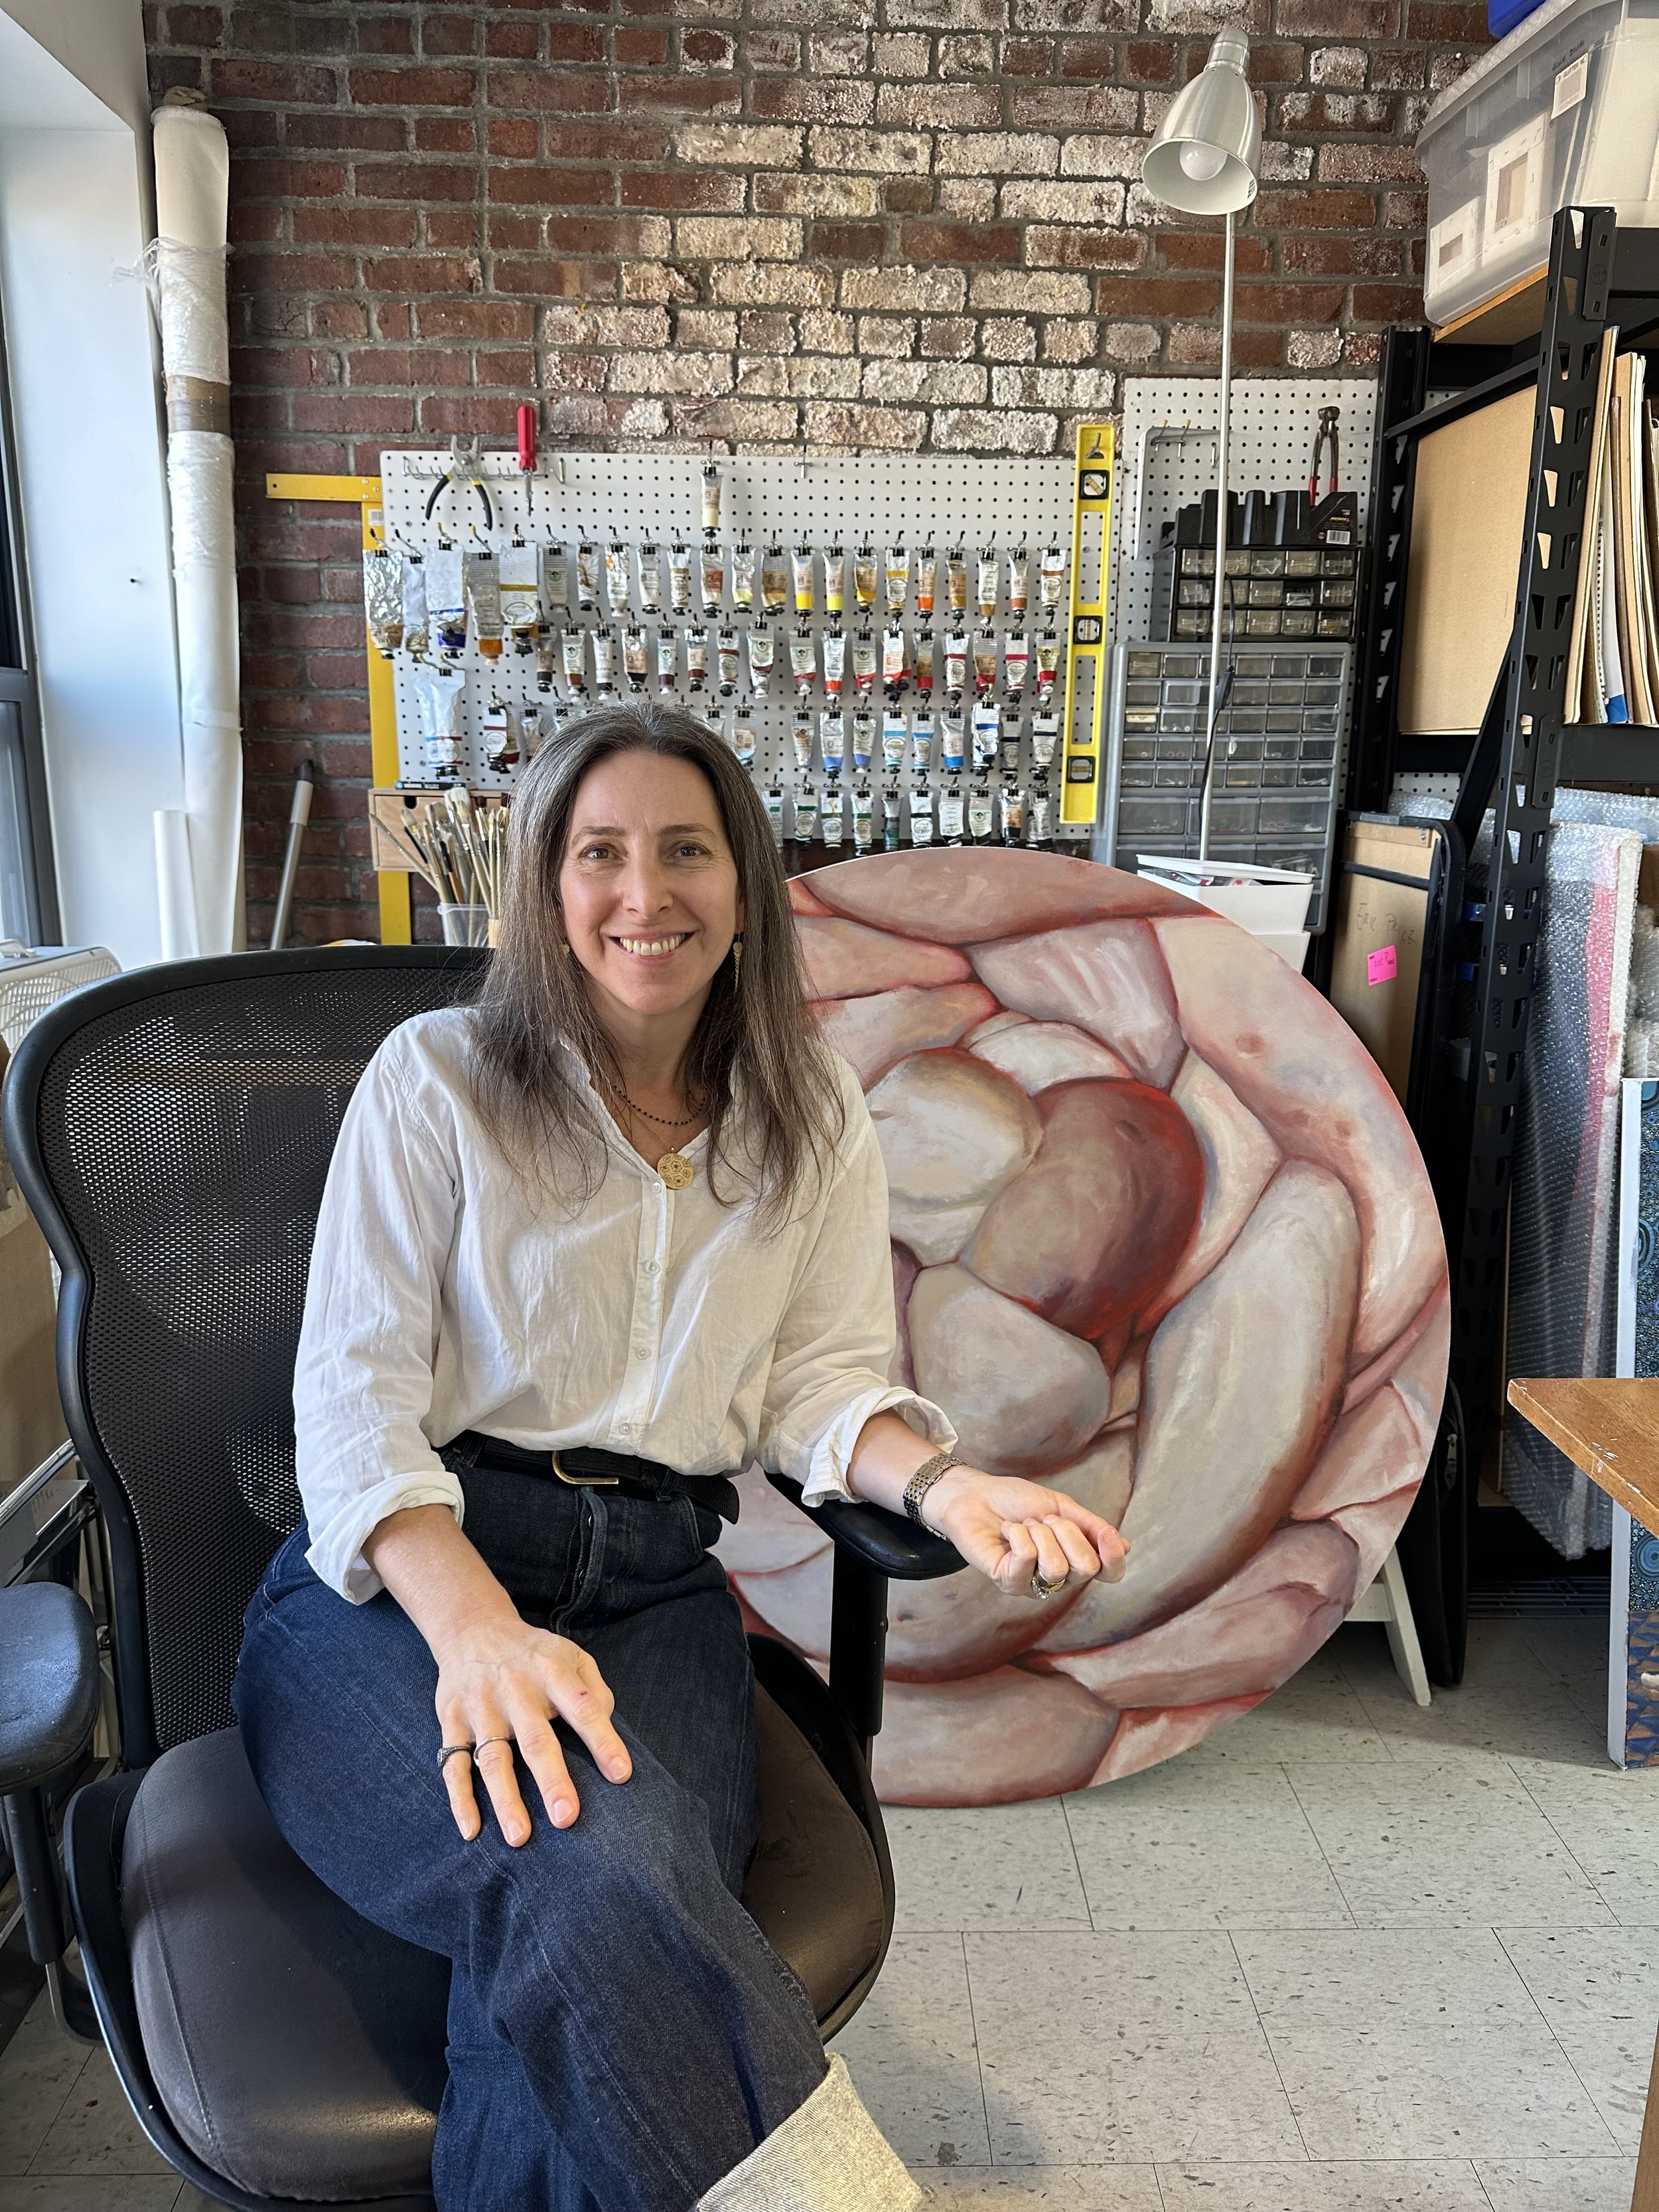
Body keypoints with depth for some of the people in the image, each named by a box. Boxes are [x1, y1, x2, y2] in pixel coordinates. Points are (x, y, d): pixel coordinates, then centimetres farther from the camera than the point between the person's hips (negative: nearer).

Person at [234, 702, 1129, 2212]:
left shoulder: (813, 1118, 12)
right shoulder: (439, 1079, 2)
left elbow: (821, 1376, 11)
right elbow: (355, 1399, -4)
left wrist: (950, 1484, -13)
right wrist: (476, 1628, -22)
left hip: (656, 1589, 3)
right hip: (397, 1579, -2)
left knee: (573, 1968, -30)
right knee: (590, 1872, -33)